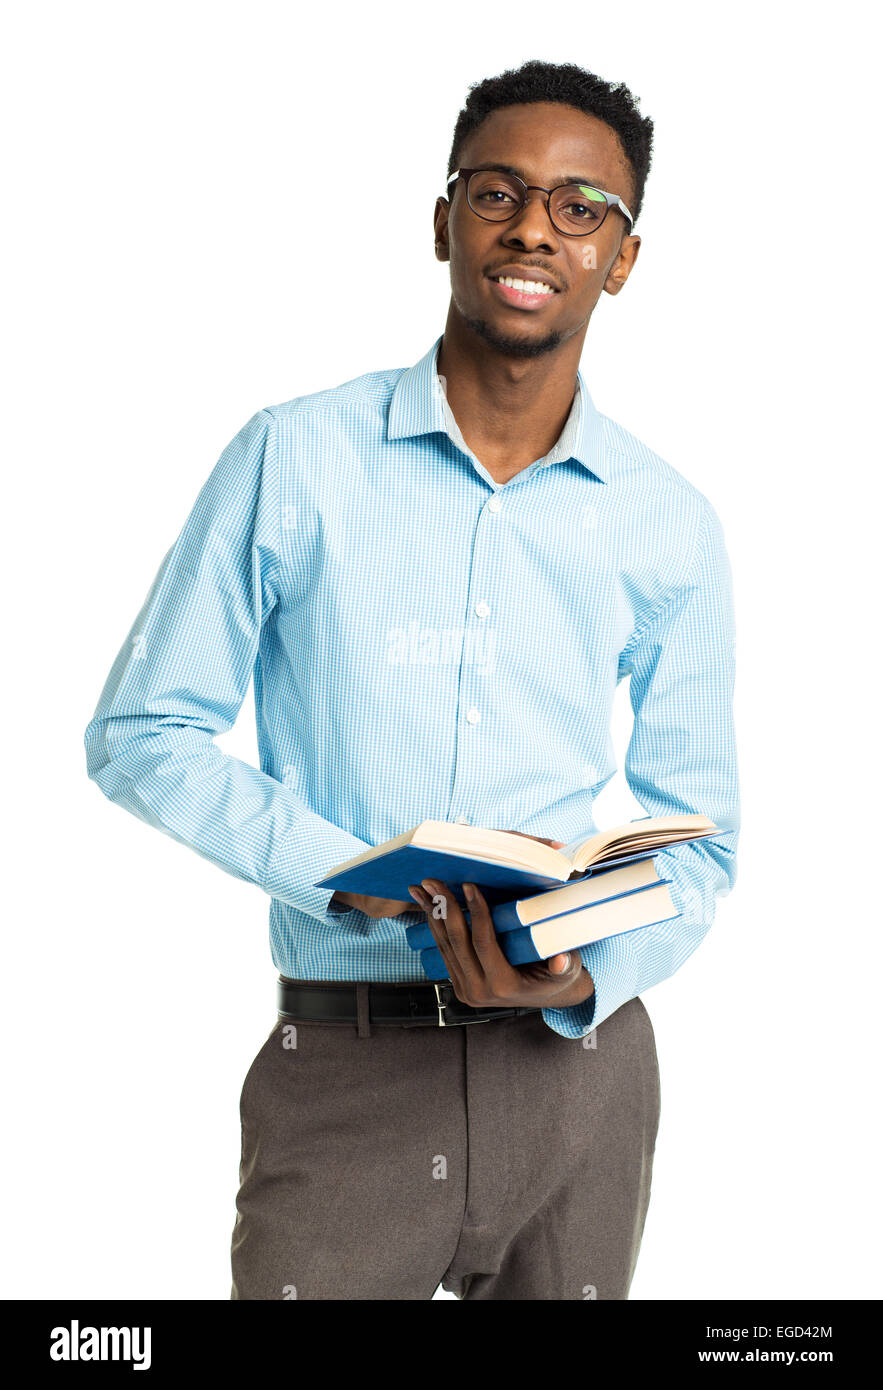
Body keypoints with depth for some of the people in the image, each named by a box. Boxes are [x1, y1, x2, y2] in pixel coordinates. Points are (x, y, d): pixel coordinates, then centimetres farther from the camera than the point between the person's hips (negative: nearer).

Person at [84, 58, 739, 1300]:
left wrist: (591, 975, -12)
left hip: (578, 1066, 2)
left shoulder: (670, 525, 5)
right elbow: (139, 733, 0)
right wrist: (347, 874, -14)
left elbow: (696, 834, 9)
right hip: (343, 1068, -2)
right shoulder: (295, 460, -1)